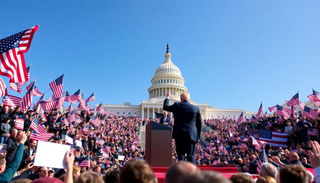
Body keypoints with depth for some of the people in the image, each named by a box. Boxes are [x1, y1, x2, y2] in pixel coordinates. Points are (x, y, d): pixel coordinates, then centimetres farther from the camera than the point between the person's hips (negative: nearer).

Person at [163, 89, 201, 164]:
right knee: (191, 155, 6)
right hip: (191, 135, 2)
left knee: (181, 155, 3)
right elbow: (199, 124, 8)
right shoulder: (196, 108, 6)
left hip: (180, 134, -2)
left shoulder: (177, 105, -2)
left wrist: (168, 97, 28)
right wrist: (197, 136, 16)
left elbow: (165, 107, 14)